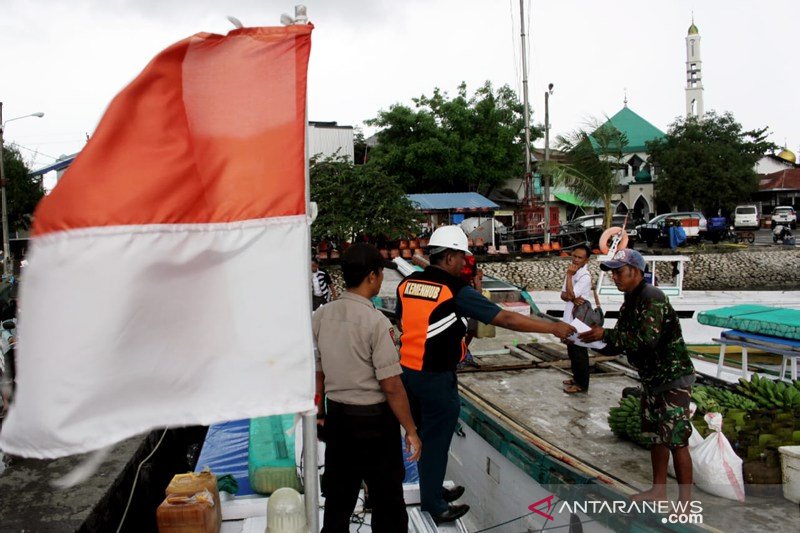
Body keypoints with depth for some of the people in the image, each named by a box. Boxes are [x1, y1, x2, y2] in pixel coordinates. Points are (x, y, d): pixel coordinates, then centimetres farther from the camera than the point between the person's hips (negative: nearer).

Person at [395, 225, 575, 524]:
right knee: (436, 441, 9)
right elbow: (505, 319, -16)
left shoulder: (406, 284, 1)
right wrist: (553, 328, -9)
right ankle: (434, 508, 24)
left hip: (407, 371, 7)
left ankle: (432, 490, 40)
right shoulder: (456, 291, -17)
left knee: (424, 434, 22)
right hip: (436, 379, -7)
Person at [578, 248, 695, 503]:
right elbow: (621, 343, 11)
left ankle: (685, 503, 5)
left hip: (674, 378, -10)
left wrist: (605, 334, -29)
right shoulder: (629, 302, 9)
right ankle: (659, 490, 30)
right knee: (656, 435, 17)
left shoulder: (652, 298, -21)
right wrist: (595, 340, -6)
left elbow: (647, 338, -32)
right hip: (652, 378, 10)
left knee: (676, 441, -5)